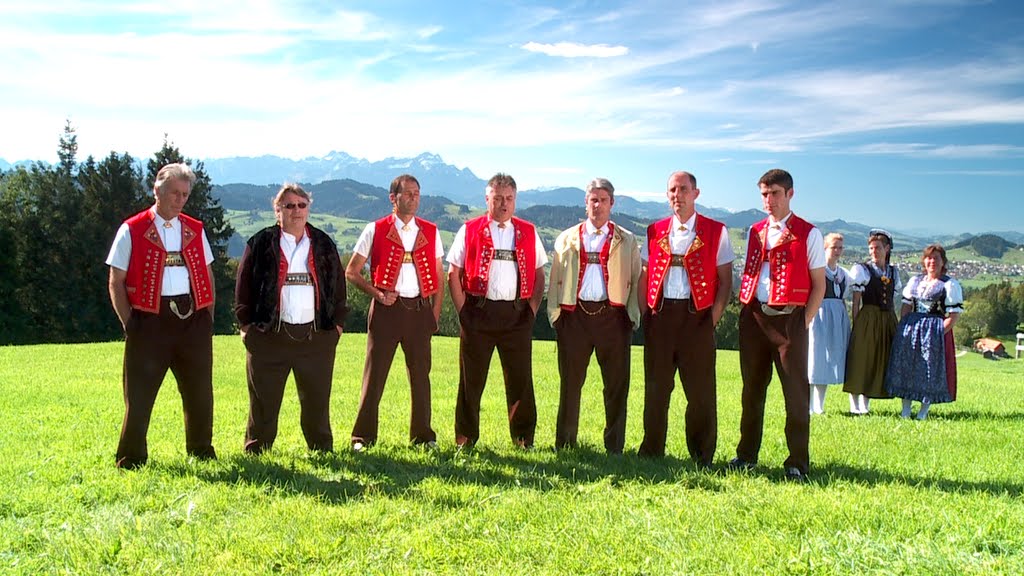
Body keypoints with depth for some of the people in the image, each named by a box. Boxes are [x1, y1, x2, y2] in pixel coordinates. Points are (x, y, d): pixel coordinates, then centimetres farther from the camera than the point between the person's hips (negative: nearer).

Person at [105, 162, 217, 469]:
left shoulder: (195, 230, 12)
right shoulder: (132, 231, 1)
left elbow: (207, 275, 16)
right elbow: (116, 282, 0)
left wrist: (208, 317, 7)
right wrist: (129, 323, -7)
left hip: (193, 319, 4)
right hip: (150, 320, -3)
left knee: (199, 390, 10)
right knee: (139, 394, 1)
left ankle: (201, 450, 26)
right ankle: (131, 459, 14)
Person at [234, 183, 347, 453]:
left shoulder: (324, 245, 12)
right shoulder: (260, 244, 4)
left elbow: (338, 286, 13)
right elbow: (244, 286, 4)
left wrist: (337, 322, 7)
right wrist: (246, 324, -1)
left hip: (317, 336, 2)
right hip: (269, 336, -2)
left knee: (317, 401, 8)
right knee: (264, 401, 4)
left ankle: (323, 451, 19)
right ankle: (256, 453, 15)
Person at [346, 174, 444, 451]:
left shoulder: (430, 232, 9)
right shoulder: (375, 230, 2)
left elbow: (438, 277, 12)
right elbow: (351, 272, 3)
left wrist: (435, 313, 3)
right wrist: (377, 294, -9)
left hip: (420, 310, 2)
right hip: (387, 310, -2)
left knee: (420, 374, 8)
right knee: (374, 374, 0)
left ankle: (423, 436, 20)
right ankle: (363, 437, 9)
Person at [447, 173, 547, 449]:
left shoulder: (528, 232, 11)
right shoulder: (469, 230, 5)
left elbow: (539, 274, 13)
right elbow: (453, 274, 4)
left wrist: (532, 308, 2)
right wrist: (463, 310, -4)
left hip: (517, 314, 2)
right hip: (479, 313, -1)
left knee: (520, 378, 5)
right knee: (471, 378, 4)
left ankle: (524, 439, 16)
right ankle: (465, 438, 15)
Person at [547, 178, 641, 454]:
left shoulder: (627, 241, 10)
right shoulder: (567, 239, 13)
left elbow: (636, 281, 7)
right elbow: (556, 279, 12)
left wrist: (632, 317, -2)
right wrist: (555, 313, 3)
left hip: (612, 315, -1)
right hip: (574, 315, 1)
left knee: (617, 384, 2)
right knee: (570, 382, 6)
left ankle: (614, 446, 12)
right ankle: (564, 443, 17)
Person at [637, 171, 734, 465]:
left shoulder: (716, 231, 4)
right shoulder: (655, 231, 12)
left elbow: (725, 279, 3)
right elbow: (645, 276, 13)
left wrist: (715, 315, -7)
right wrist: (644, 312, 2)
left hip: (697, 315, -2)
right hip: (659, 315, 2)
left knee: (701, 390, 1)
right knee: (656, 386, 7)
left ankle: (702, 456, 13)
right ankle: (651, 450, 19)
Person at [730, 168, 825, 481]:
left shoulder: (808, 234, 0)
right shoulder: (755, 232, 13)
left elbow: (819, 285, 0)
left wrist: (804, 322, -8)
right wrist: (746, 309, 6)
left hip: (789, 316, -4)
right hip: (754, 316, 4)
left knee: (796, 390, -2)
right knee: (752, 387, 11)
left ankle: (797, 463, 7)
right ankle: (746, 455, 21)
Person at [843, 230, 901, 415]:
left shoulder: (893, 272, 14)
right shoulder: (861, 269, 0)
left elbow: (892, 302, 17)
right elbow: (856, 302, -4)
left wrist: (895, 324, 11)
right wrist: (856, 325, -11)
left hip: (888, 321, 5)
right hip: (867, 320, -5)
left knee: (879, 363, 7)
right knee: (860, 361, -6)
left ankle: (865, 406, 14)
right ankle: (855, 407, -1)